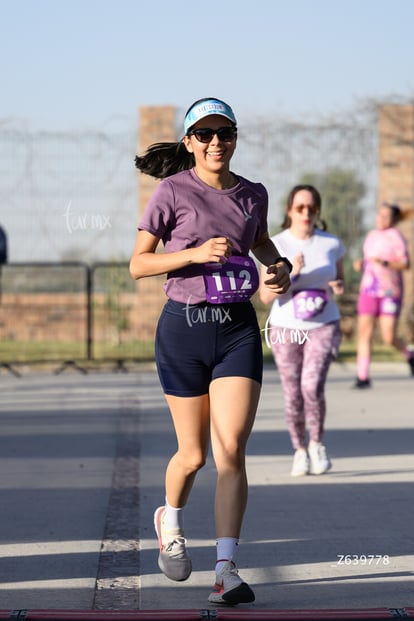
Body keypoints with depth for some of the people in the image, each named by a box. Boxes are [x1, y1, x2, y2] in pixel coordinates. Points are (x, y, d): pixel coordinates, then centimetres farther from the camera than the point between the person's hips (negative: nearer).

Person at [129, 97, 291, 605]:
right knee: (194, 454, 7)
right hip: (184, 328, -2)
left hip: (238, 329, 2)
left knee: (231, 451, -11)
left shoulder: (253, 195, 8)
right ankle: (170, 521, 40)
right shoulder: (172, 191, -4)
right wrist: (196, 253, -19)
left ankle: (226, 571, -12)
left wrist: (281, 266, 8)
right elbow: (138, 263, -5)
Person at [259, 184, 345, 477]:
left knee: (312, 386, -19)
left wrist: (338, 286, -11)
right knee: (293, 396, 2)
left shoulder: (332, 243, -3)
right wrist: (290, 273, -27)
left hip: (323, 326, 0)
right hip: (286, 329, 0)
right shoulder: (276, 245, -9)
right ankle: (300, 452, 25)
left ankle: (317, 444, 6)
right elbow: (265, 296, -11)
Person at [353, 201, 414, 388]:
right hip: (368, 290, 5)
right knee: (364, 334, -6)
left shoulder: (395, 236, -8)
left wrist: (384, 262, -28)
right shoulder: (372, 235, 13)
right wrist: (361, 263, 4)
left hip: (390, 292, -5)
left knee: (389, 338, -7)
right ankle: (363, 377, -6)